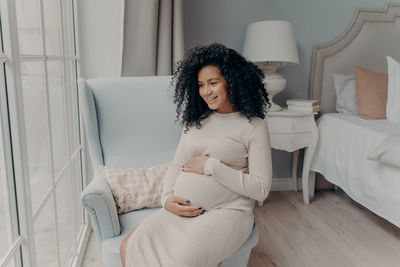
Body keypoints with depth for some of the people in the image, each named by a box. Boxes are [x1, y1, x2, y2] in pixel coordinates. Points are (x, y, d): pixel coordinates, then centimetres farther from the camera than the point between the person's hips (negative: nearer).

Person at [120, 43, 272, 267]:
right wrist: (167, 198, -6)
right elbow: (176, 166, 14)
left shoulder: (254, 126, -3)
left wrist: (212, 167, -13)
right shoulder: (195, 121, 15)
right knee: (131, 248, -18)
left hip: (226, 212, -4)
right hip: (182, 210, 5)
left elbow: (261, 189, -8)